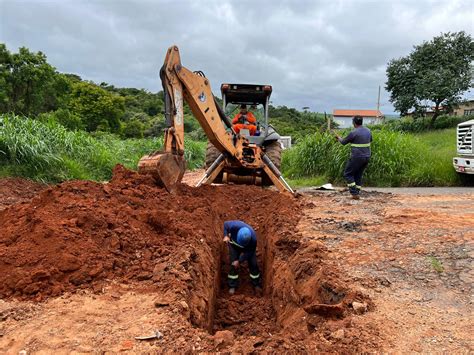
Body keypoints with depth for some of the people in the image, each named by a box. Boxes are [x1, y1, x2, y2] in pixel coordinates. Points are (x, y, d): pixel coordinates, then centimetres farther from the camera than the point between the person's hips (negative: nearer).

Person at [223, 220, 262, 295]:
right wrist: (226, 235, -33)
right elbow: (225, 224, -20)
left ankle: (256, 284, 23)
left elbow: (250, 252, -23)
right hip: (234, 244, 1)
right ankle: (232, 286, 15)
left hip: (248, 247, -1)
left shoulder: (253, 239, -40)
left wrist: (239, 261, -22)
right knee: (233, 264, -1)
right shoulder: (234, 226, -43)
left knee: (253, 264, 1)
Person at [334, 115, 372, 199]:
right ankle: (357, 194, 18)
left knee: (348, 174, 7)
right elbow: (370, 140, 27)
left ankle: (354, 193, -1)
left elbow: (344, 142, -3)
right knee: (358, 175, 19)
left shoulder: (354, 132, -16)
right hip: (366, 157, 7)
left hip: (357, 157, -7)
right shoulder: (368, 130, 6)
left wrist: (338, 138, 19)